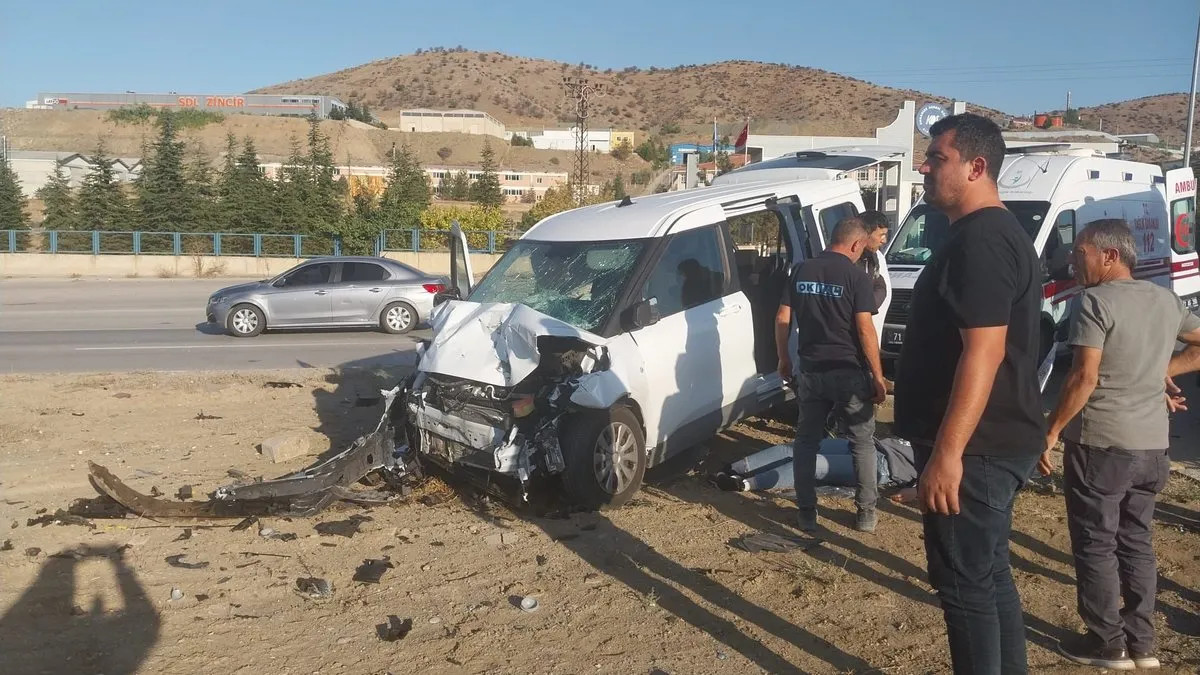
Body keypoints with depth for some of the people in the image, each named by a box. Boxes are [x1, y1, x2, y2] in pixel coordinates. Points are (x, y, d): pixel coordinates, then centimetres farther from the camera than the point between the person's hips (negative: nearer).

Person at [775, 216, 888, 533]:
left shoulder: (801, 271, 5)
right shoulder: (855, 276, -10)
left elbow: (782, 319, 6)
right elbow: (865, 330, -14)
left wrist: (783, 357, 17)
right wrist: (878, 375, -8)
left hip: (810, 371, 4)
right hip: (849, 372, -4)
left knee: (806, 441, 13)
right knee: (862, 442, 12)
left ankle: (807, 513, 15)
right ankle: (866, 513, 16)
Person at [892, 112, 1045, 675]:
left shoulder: (979, 240, -18)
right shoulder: (995, 233, 16)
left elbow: (984, 351, -26)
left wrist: (946, 452, -27)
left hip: (975, 449, -10)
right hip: (991, 444, 10)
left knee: (965, 585, 0)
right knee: (989, 575, 19)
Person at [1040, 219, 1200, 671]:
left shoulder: (1096, 301, -13)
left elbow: (1085, 377, -19)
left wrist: (1051, 431, -13)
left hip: (1101, 442, -7)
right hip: (1153, 443, 7)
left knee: (1095, 546, 5)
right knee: (1136, 541, 16)